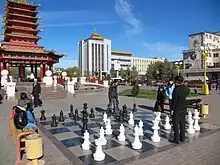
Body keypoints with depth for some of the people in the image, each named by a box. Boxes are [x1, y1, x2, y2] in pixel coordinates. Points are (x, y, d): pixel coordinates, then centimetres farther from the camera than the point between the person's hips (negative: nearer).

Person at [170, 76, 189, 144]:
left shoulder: (176, 89, -21)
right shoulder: (185, 88, 0)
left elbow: (174, 100, -20)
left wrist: (172, 109, -12)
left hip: (176, 109, -7)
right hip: (184, 108, 7)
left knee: (176, 124, 3)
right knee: (182, 123, 17)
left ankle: (176, 139, 9)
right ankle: (182, 138, 27)